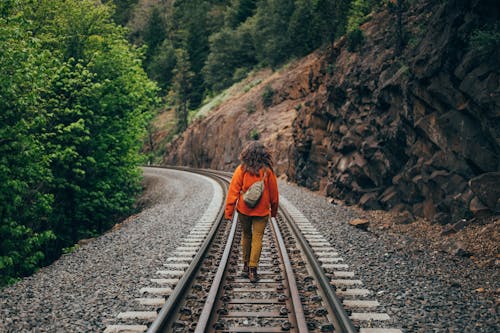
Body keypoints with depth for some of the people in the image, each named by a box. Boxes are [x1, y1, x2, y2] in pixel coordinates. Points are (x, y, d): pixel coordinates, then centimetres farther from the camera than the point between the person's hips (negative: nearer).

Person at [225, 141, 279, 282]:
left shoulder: (241, 170, -7)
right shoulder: (267, 171, -5)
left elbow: (233, 192, -9)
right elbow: (274, 193, 3)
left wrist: (229, 212, -4)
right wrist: (274, 210, 17)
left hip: (244, 210, 1)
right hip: (261, 211, -1)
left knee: (246, 235, 18)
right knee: (257, 238, 3)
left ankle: (246, 265, 22)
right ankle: (253, 269, -3)